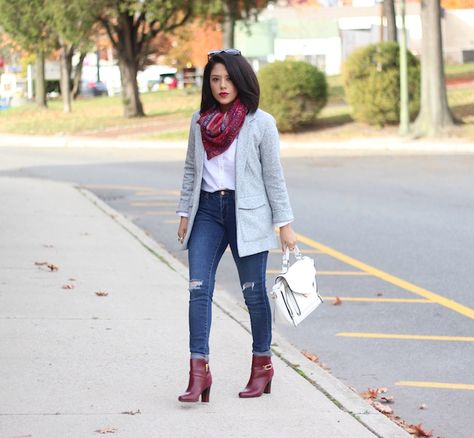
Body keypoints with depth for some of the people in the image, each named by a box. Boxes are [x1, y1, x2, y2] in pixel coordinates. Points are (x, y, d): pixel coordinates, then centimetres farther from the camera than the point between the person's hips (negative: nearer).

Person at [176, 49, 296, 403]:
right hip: (207, 210, 3)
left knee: (253, 292, 6)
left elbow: (273, 176, -2)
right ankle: (199, 370, -10)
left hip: (246, 212, -3)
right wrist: (184, 213, 12)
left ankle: (262, 364, 23)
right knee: (198, 289, -8)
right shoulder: (200, 121, 7)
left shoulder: (260, 123, -4)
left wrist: (284, 224, -3)